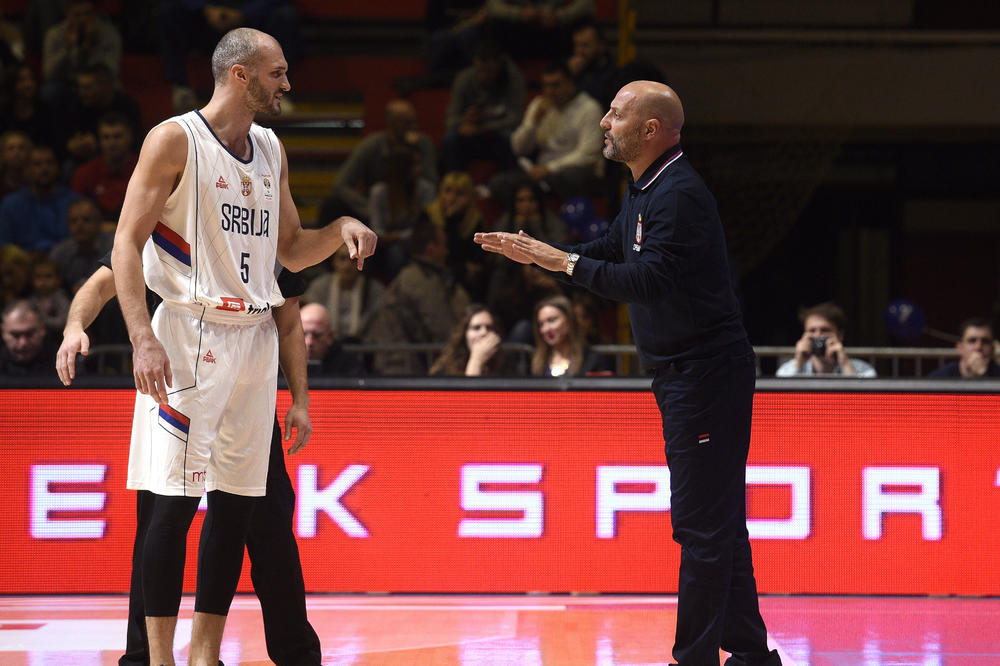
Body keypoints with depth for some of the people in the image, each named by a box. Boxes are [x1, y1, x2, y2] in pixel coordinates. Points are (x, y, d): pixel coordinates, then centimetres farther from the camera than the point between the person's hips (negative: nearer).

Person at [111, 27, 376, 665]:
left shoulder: (271, 150, 15)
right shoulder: (175, 140, -7)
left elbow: (290, 250, 23)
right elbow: (127, 242, -11)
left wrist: (341, 229, 2)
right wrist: (143, 340, -22)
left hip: (255, 337, 7)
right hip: (190, 334, -7)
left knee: (237, 505, 6)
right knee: (174, 502, -8)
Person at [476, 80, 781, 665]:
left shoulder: (680, 195, -19)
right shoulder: (647, 190, 14)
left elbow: (649, 280, -28)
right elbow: (611, 253, 27)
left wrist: (566, 264, -23)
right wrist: (536, 253, 17)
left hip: (705, 372, -11)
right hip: (682, 375, 11)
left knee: (702, 521, -6)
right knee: (718, 520, 13)